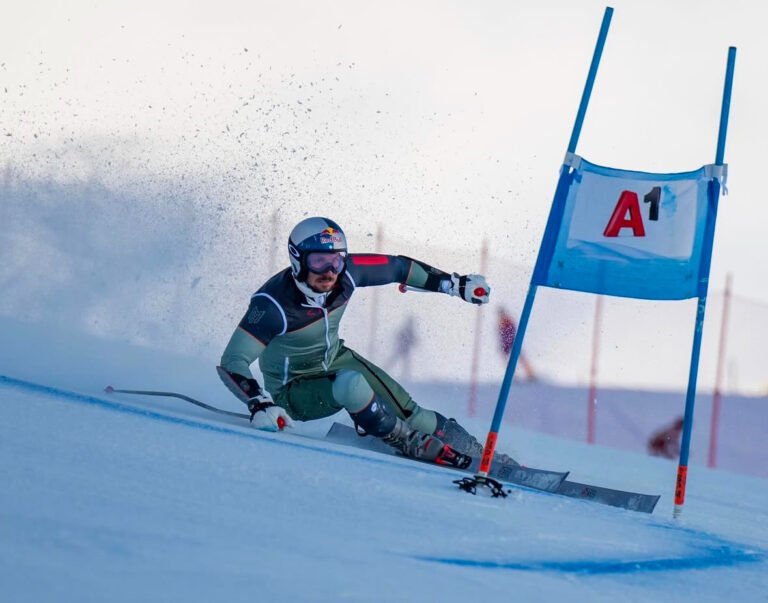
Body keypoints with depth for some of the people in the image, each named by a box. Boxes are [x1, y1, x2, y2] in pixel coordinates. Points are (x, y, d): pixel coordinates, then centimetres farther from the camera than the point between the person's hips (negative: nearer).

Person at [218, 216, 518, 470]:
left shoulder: (345, 271, -19)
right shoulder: (274, 304, -34)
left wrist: (456, 284, 2)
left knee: (404, 408, -10)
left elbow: (397, 267, -2)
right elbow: (232, 362, -34)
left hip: (335, 359, 6)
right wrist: (260, 404, -49)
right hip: (293, 390, -6)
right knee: (351, 384, -34)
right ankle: (413, 445, -14)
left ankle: (476, 454, 5)